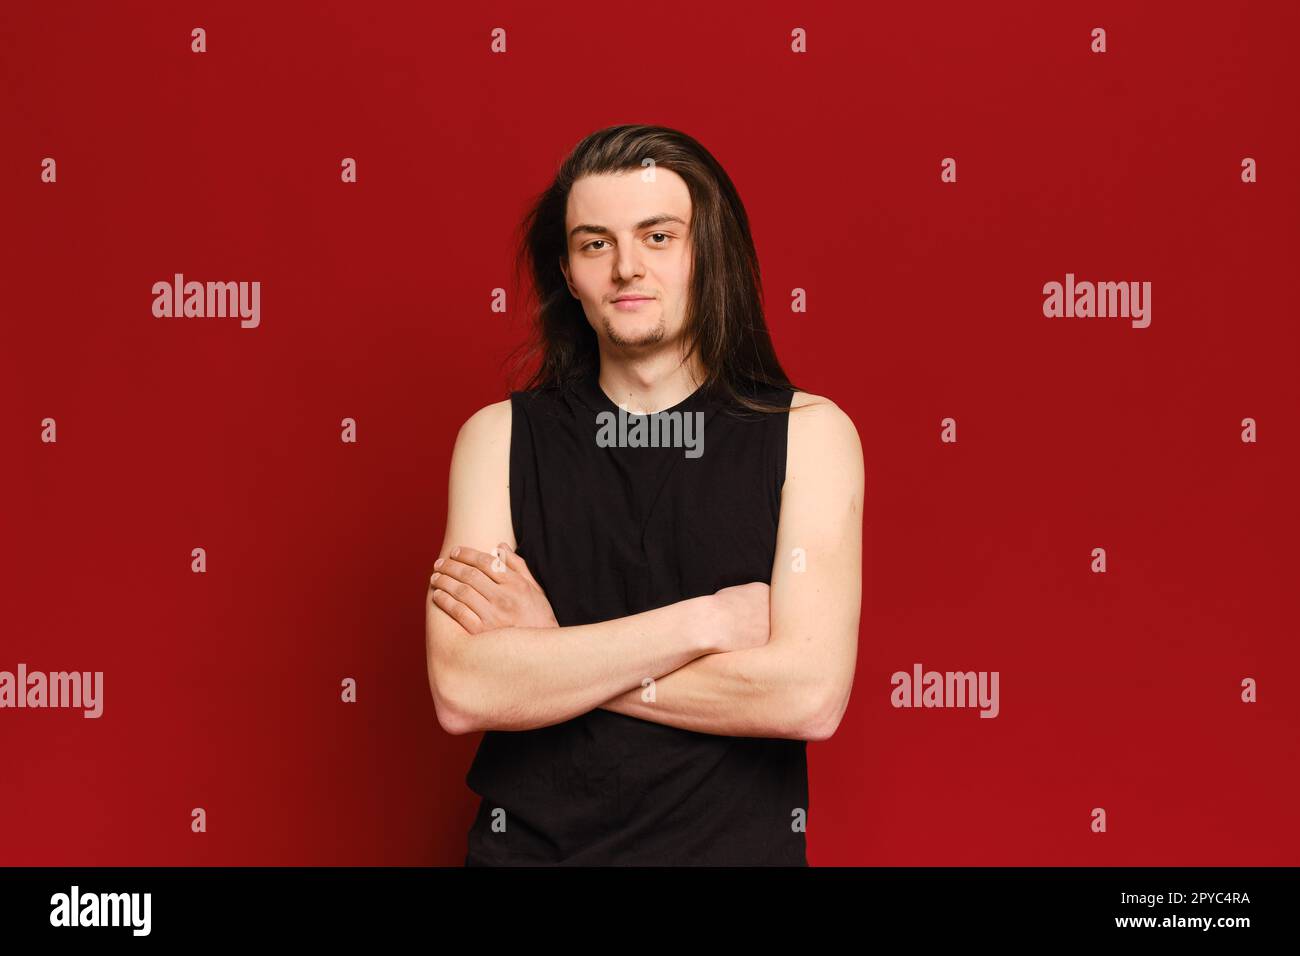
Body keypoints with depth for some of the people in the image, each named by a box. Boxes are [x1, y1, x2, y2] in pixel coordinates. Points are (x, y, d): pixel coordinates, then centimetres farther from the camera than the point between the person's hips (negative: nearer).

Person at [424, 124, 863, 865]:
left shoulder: (809, 434, -6)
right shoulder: (501, 436, -3)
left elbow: (809, 697, -18)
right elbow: (462, 693, -15)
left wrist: (550, 654, -14)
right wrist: (704, 623, -17)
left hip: (738, 840, 0)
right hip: (531, 842, 1)